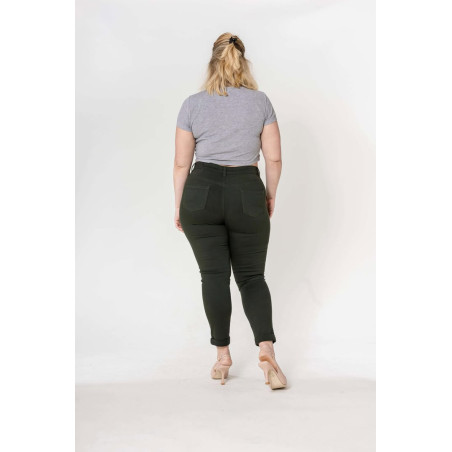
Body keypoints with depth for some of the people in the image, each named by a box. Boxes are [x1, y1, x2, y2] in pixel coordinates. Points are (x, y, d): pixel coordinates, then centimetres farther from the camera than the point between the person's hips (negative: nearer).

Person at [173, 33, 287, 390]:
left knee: (214, 275, 7)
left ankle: (223, 356, 12)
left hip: (201, 193, 0)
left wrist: (179, 206, 11)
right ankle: (266, 349, -8)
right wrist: (271, 196, 15)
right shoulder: (261, 101, 2)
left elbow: (182, 163, 2)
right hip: (247, 194, 0)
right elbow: (274, 159, 1)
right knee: (252, 276, 9)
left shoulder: (193, 104, 2)